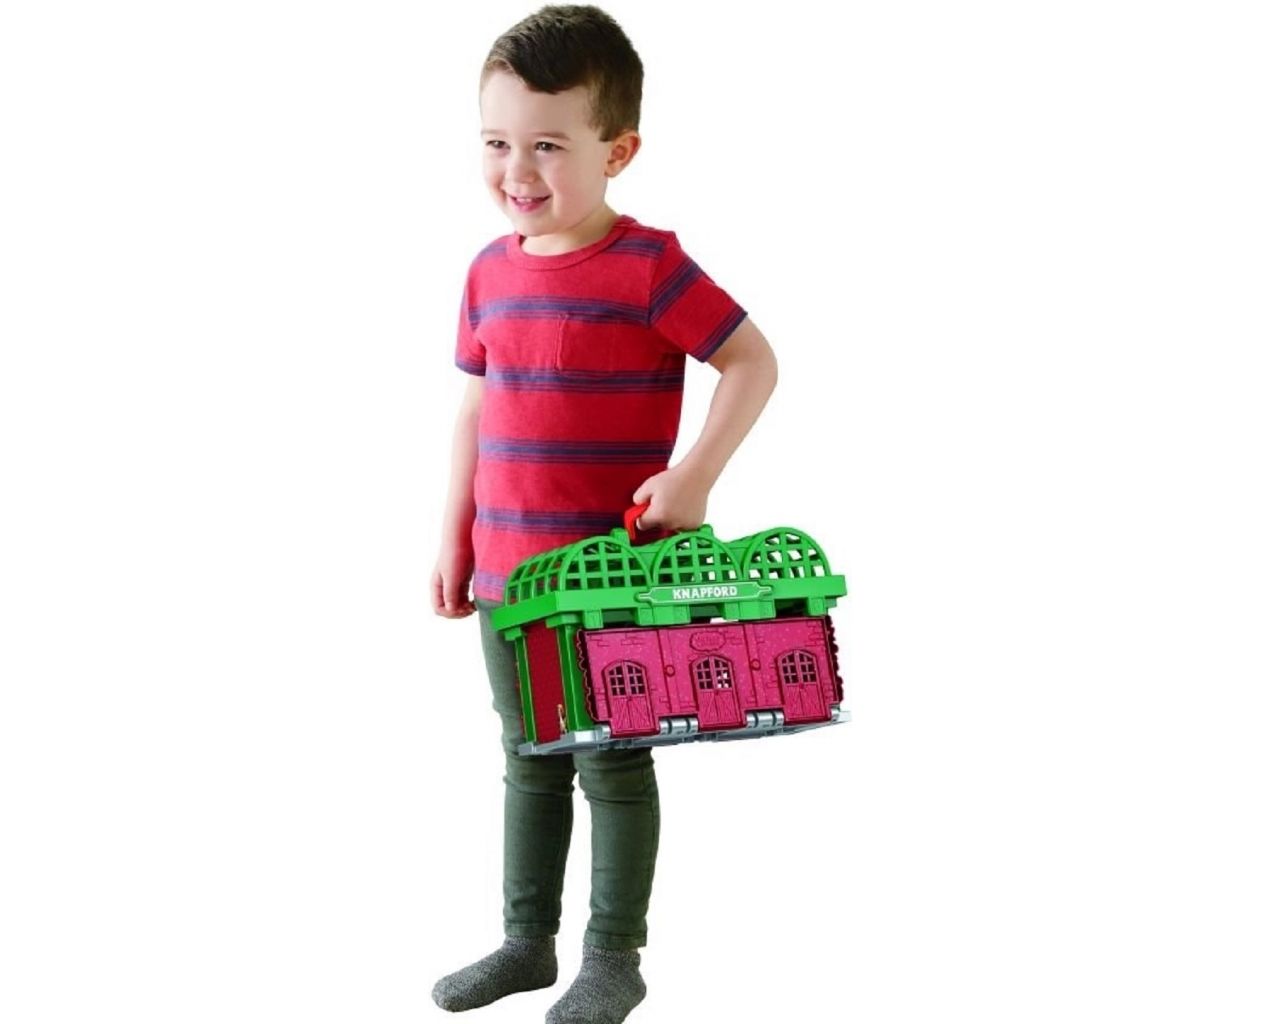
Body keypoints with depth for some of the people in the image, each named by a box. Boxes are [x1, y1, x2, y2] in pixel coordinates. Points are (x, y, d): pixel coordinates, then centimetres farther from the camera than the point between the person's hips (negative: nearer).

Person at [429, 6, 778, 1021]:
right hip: (507, 572, 6)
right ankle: (527, 940, 30)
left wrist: (695, 477, -21)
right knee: (531, 759, 17)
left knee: (613, 764, 5)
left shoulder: (648, 266, -14)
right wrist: (455, 538, 13)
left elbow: (753, 362, -11)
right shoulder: (492, 272, 5)